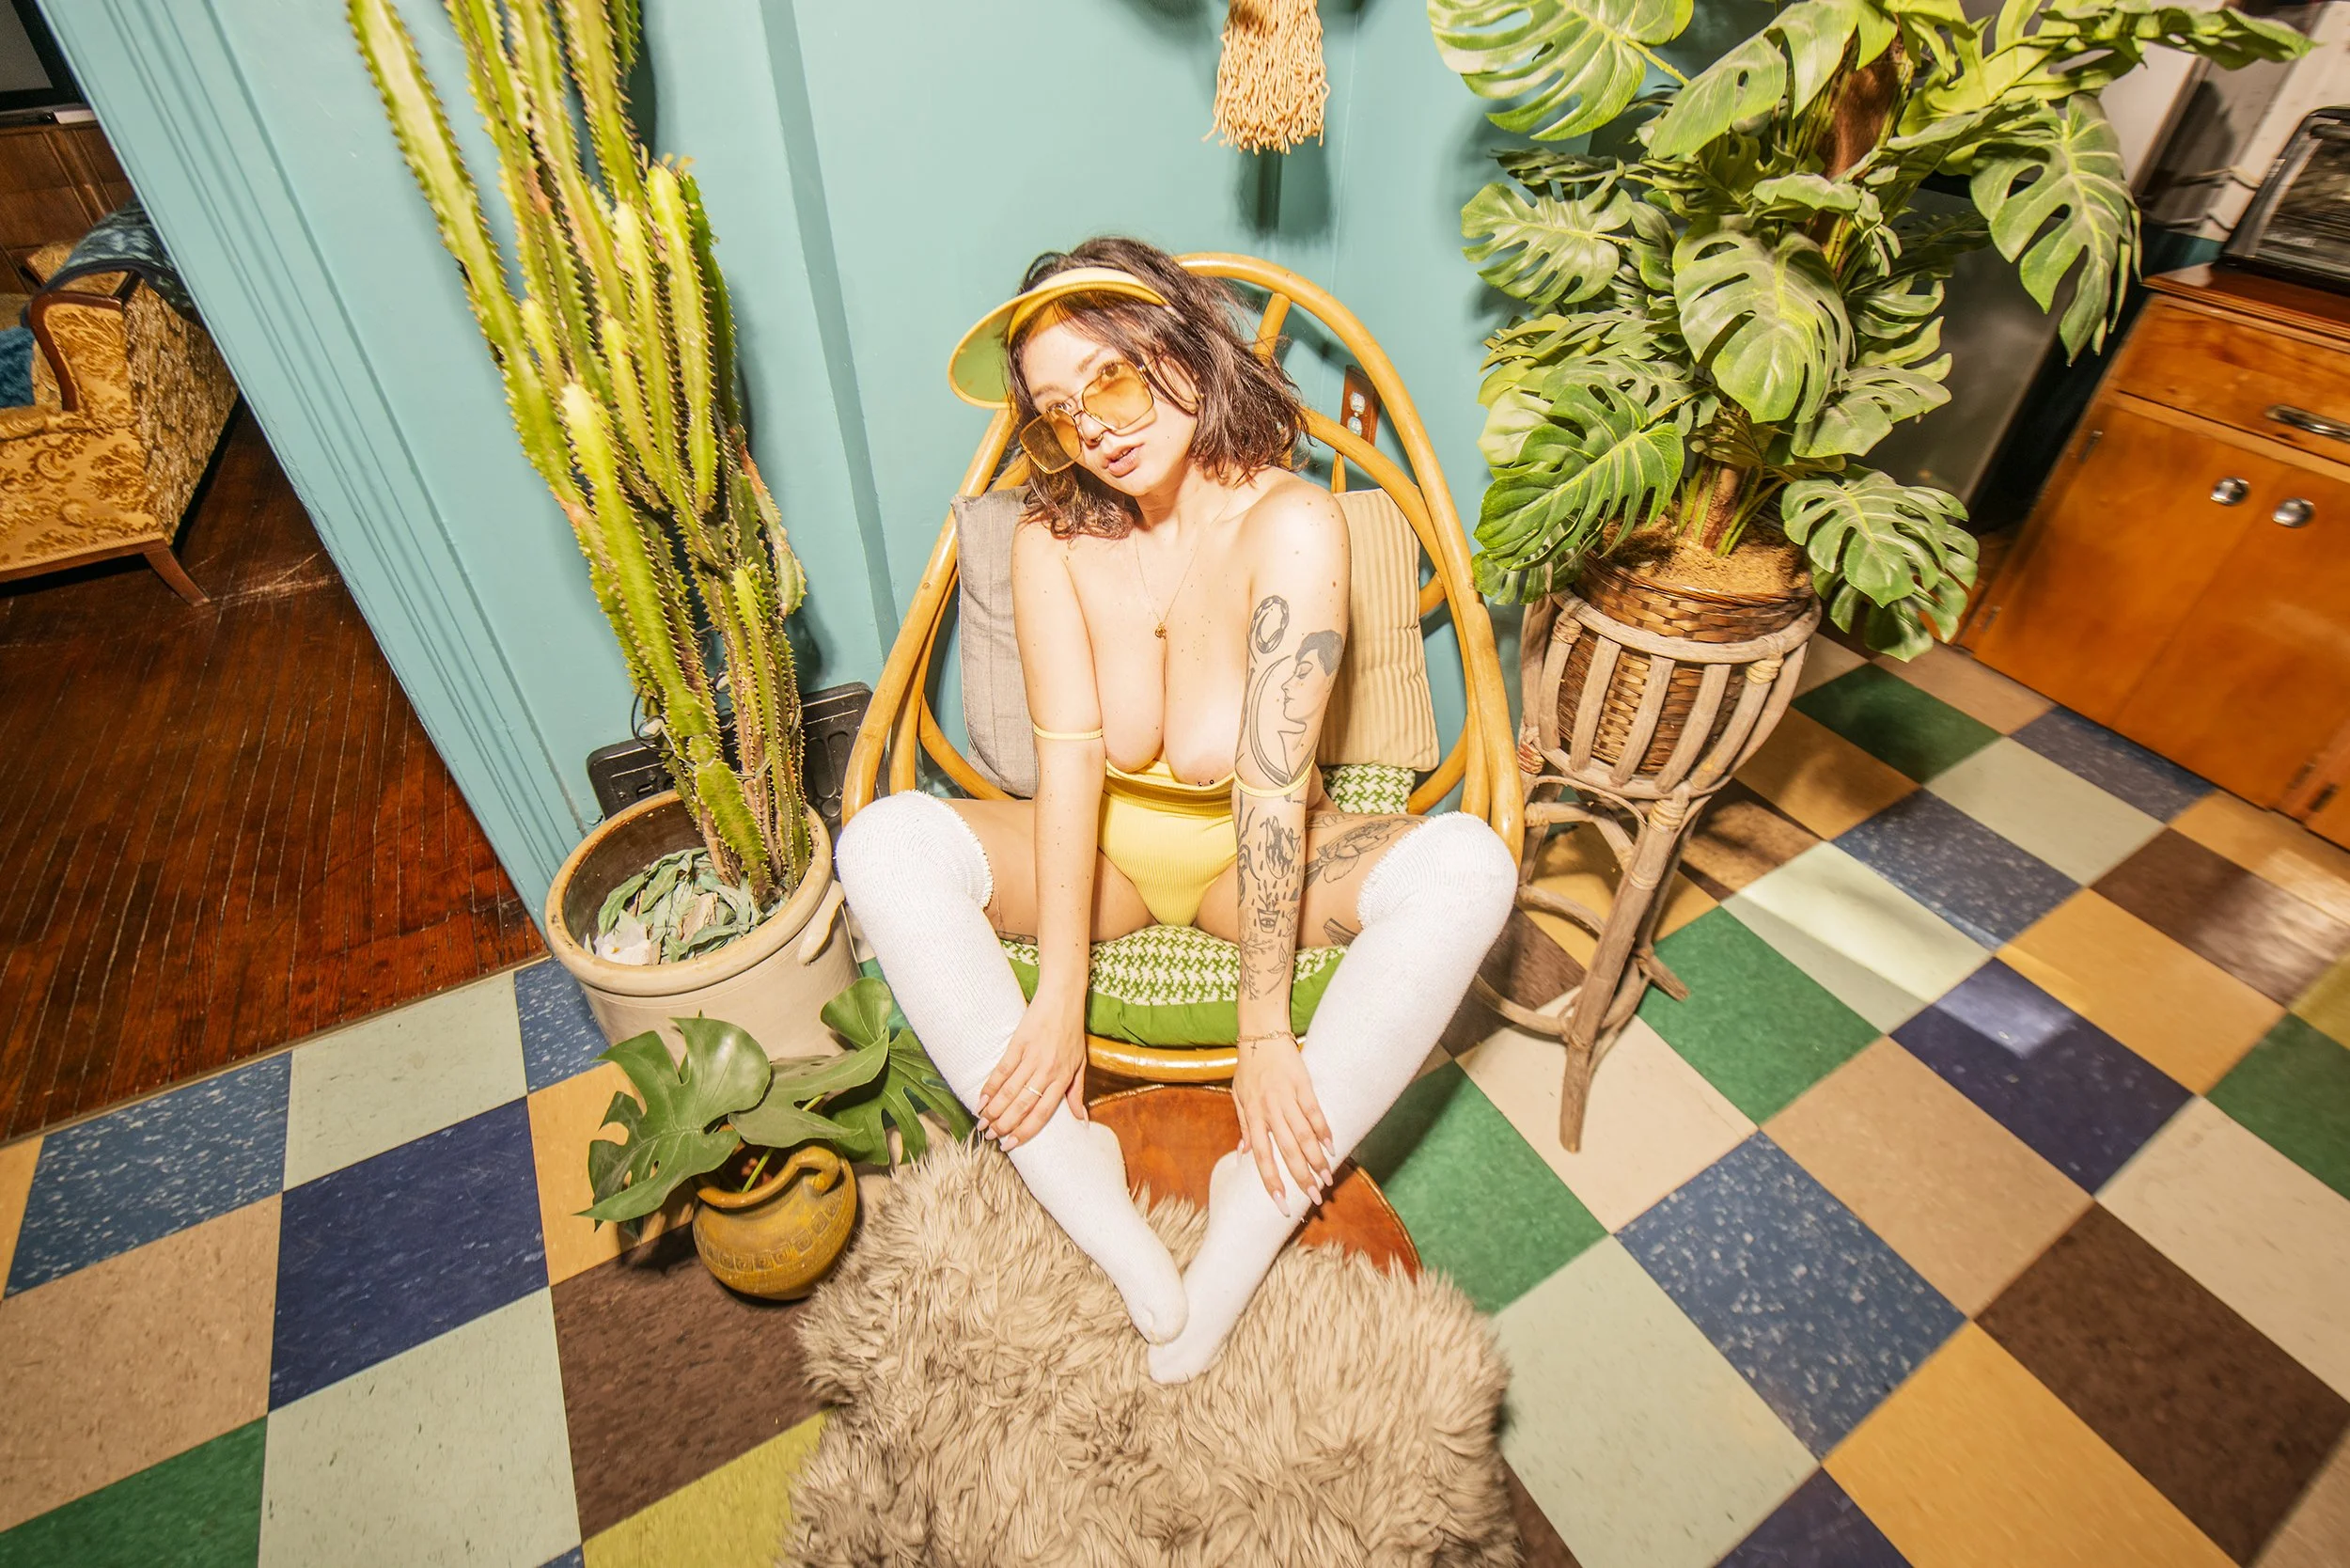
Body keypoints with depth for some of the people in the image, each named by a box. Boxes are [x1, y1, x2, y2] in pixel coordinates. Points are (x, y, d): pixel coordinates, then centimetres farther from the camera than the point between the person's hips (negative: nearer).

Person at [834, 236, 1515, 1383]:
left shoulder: (1289, 524, -20)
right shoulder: (1053, 536, -10)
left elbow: (1272, 781, -27)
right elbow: (1070, 756, -18)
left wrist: (1265, 1033, -26)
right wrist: (1057, 1000, -25)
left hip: (1249, 854, -1)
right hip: (1102, 848, 2)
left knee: (1466, 867, -29)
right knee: (886, 843, -25)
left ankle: (1238, 1247, -23)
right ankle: (1119, 1249, -25)